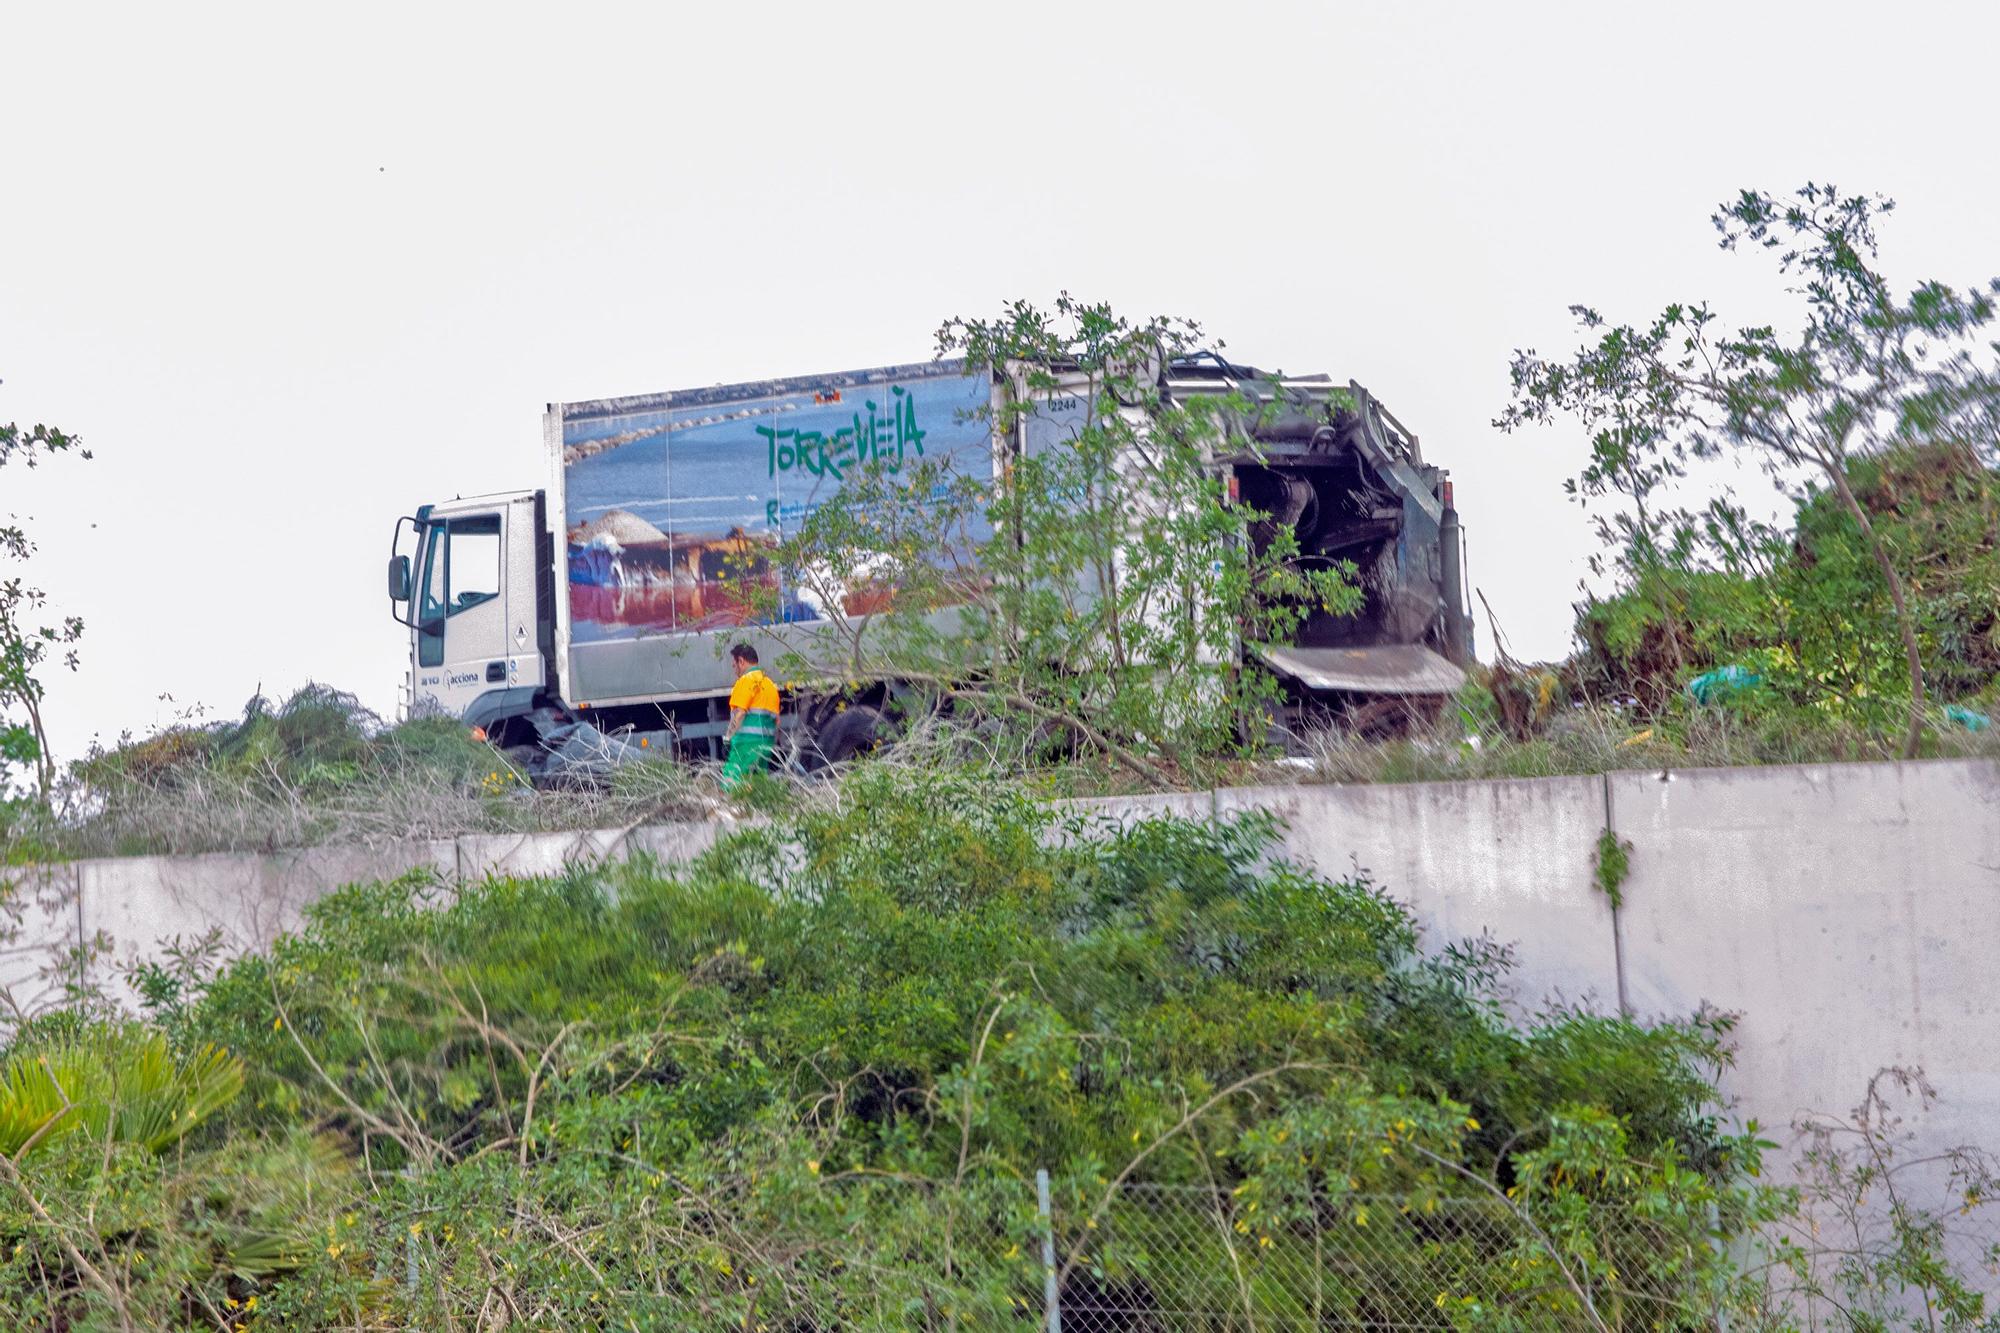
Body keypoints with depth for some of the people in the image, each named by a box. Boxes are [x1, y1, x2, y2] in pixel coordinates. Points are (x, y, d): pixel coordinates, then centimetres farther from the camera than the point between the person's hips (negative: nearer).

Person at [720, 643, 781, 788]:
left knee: (731, 781, -14)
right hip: (767, 741, 8)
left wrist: (729, 736, -7)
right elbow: (776, 719, 20)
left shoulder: (747, 680, -4)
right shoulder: (770, 682, 21)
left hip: (747, 741, -8)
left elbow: (739, 713, -13)